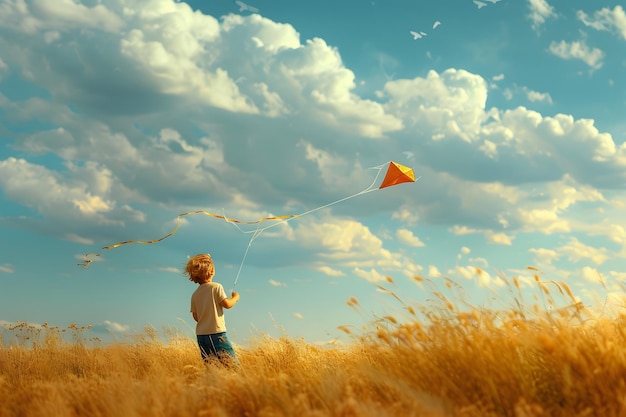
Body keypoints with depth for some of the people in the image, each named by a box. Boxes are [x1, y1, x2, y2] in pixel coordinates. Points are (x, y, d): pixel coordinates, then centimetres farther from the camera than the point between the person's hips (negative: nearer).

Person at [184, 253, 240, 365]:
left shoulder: (195, 295, 9)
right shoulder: (216, 287, -7)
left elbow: (195, 316, 11)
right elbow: (227, 304, -8)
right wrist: (235, 297, 10)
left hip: (201, 334, 6)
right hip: (216, 332, -6)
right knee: (232, 363, -8)